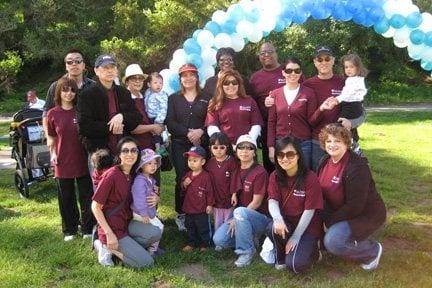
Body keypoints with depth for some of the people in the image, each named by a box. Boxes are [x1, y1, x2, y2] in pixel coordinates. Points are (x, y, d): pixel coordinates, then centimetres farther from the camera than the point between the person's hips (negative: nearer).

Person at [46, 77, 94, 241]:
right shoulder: (52, 114, 0)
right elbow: (52, 138, 10)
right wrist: (53, 154, -2)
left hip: (83, 161, 0)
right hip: (63, 163, 1)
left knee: (87, 197, 7)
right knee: (66, 199, 11)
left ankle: (88, 228, 22)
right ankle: (69, 229, 27)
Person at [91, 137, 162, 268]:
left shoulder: (133, 175, 4)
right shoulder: (112, 175, -19)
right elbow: (95, 206, -16)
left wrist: (155, 198, -4)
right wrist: (109, 234, -19)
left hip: (127, 223, 7)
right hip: (112, 228, -7)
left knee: (156, 233, -20)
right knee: (145, 261, -13)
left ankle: (123, 246, 1)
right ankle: (105, 246, 2)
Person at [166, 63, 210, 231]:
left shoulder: (205, 99, 12)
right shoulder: (174, 98, 11)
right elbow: (170, 123, 0)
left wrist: (200, 132, -15)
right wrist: (188, 133, -13)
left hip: (201, 145, 0)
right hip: (180, 145, 0)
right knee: (182, 179, -6)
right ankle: (181, 215, 7)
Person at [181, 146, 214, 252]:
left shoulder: (206, 176, -16)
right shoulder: (188, 175, 4)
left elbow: (209, 191, -12)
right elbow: (183, 190, 13)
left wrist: (210, 204, -10)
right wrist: (184, 185, -9)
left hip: (201, 209, -6)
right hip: (189, 207, 6)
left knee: (203, 228, 9)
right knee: (190, 228, 19)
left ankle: (204, 244, 24)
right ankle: (191, 244, 33)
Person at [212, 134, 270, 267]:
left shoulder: (260, 172, -15)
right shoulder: (236, 172, 6)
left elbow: (256, 202, -16)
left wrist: (237, 219, -15)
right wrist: (234, 195, -6)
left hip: (261, 218, -6)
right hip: (241, 217, 6)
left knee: (240, 212, -37)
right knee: (218, 240, -15)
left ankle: (247, 251, -16)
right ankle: (250, 238, 10)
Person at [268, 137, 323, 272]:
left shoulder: (310, 178, -19)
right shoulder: (275, 176, -5)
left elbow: (309, 211, -18)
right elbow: (272, 201, -14)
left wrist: (295, 237, -19)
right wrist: (278, 219, -36)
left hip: (307, 227, -3)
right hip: (286, 222, 4)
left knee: (296, 265, -23)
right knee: (277, 228, -33)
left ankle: (311, 249, 11)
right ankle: (281, 257, -2)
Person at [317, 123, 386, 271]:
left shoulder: (357, 167, -26)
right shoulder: (326, 161, -2)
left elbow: (355, 206, -27)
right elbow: (320, 191, 6)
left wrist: (329, 221, -20)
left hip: (366, 215, -8)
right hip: (340, 211, 8)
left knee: (333, 241, -25)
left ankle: (373, 250, 1)